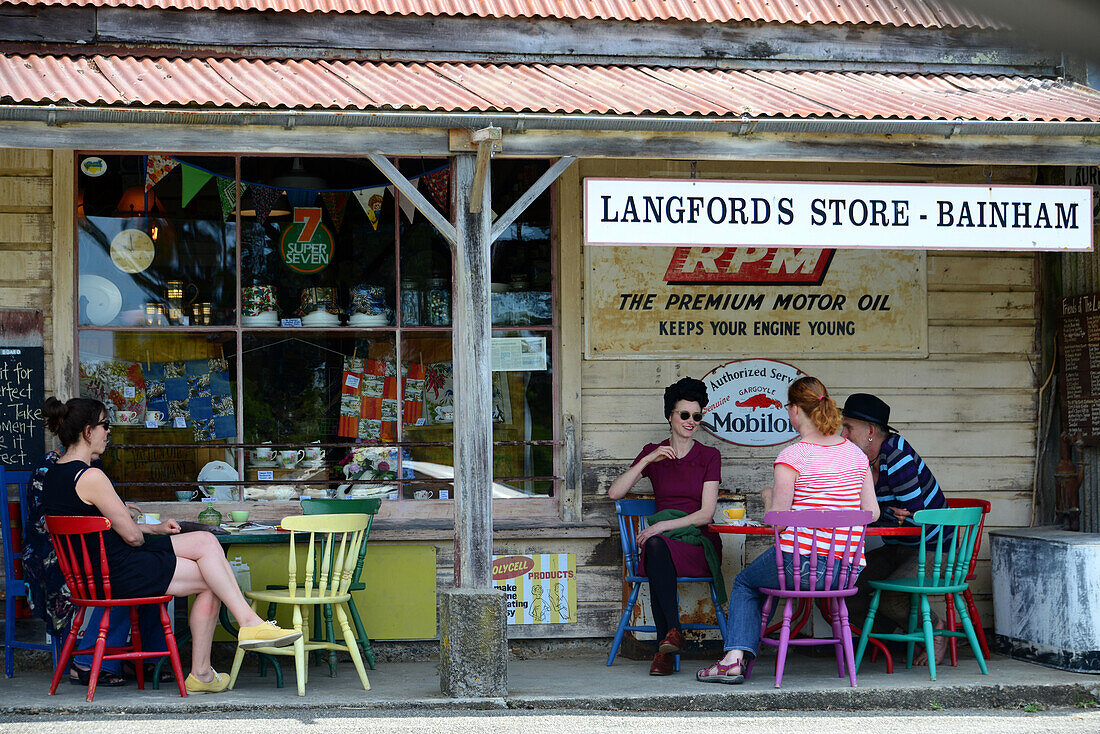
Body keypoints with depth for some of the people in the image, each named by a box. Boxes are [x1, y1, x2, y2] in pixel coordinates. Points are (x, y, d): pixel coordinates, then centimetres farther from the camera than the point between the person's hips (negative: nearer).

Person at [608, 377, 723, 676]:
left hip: (699, 542, -2)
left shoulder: (709, 457, 7)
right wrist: (648, 460, -10)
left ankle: (665, 646, -37)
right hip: (663, 542, 2)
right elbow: (614, 492, 0)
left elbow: (706, 513, -3)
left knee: (657, 544, -36)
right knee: (655, 547, -37)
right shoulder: (652, 453, 13)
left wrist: (664, 526, -17)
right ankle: (673, 632, -38)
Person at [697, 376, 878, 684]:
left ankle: (735, 658, 11)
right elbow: (871, 511, 9)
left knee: (745, 582, 25)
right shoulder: (856, 454, 8)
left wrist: (768, 496, 11)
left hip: (802, 564, -6)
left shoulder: (792, 456, -10)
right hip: (847, 571, 6)